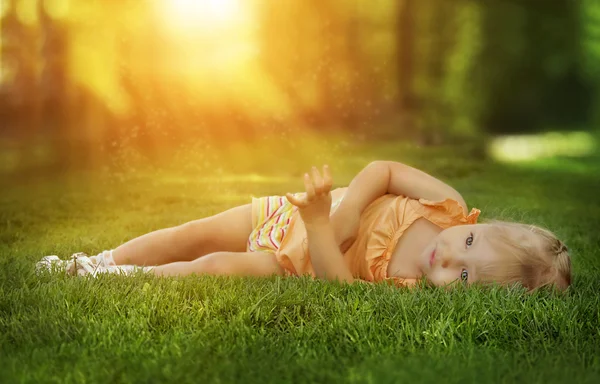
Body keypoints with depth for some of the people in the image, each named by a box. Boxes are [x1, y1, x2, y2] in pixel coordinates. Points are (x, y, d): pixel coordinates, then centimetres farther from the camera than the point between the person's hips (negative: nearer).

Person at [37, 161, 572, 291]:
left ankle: (125, 277, 6)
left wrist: (320, 223, -48)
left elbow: (336, 278, -35)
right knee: (197, 234, 1)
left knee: (215, 267, -18)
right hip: (285, 215, 3)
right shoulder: (452, 207, -21)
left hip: (296, 261, -3)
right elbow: (383, 169, -14)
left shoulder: (408, 289, -30)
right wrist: (347, 207, -27)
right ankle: (96, 261, 18)